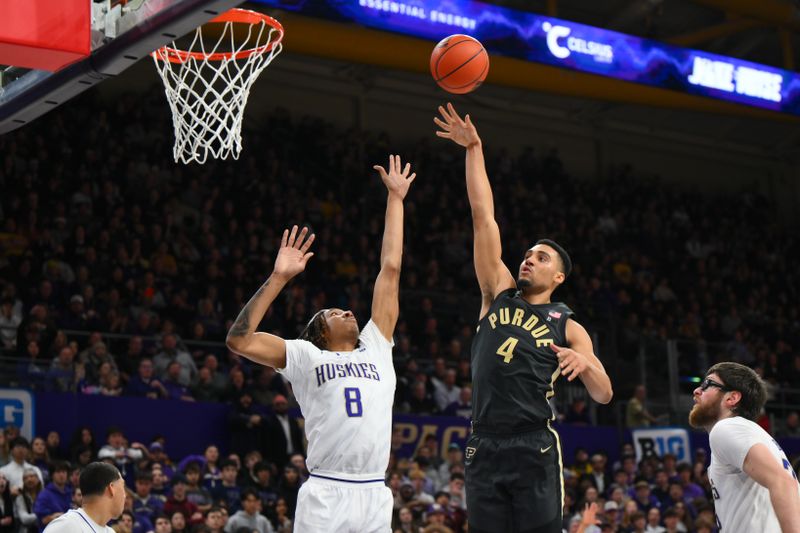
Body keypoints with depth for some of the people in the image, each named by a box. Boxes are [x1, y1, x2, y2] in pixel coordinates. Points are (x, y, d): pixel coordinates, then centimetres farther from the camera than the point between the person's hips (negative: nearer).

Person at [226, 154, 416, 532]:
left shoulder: (376, 350, 20)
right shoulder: (305, 356, 11)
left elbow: (390, 270, 20)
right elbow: (239, 340, -1)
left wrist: (395, 199, 21)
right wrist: (280, 277, -2)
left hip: (375, 497, 4)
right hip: (325, 497, -4)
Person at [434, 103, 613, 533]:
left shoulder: (567, 327, 9)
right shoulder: (498, 293, 15)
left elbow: (604, 395, 3)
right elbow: (483, 217, 11)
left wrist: (584, 362, -18)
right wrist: (474, 149, 8)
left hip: (534, 449, -3)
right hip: (484, 446, 3)